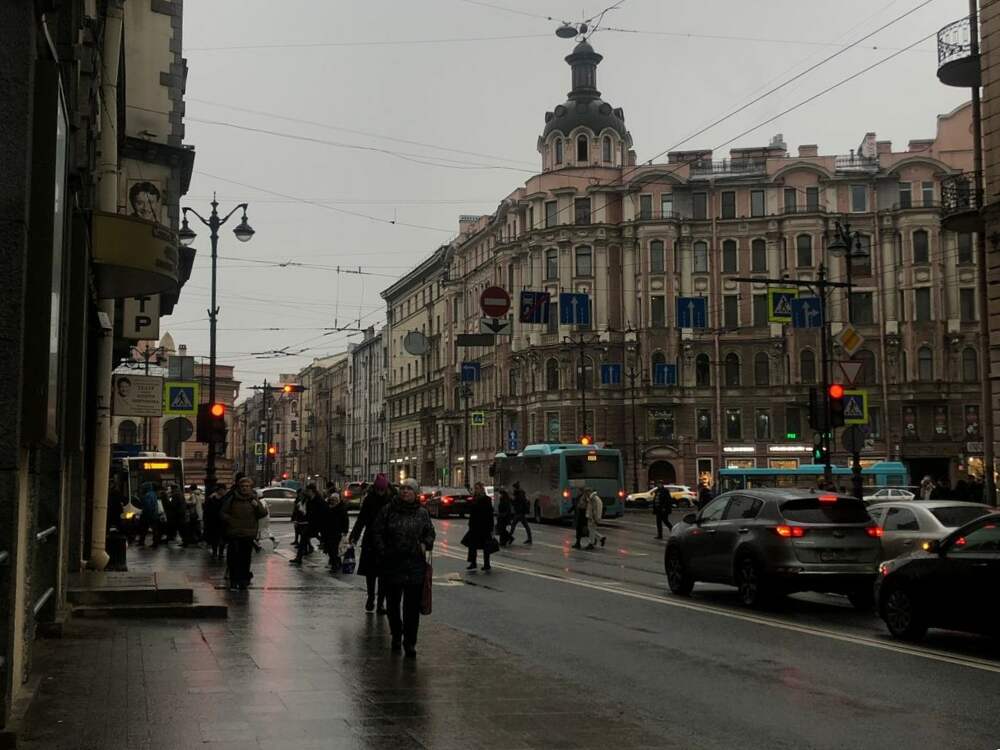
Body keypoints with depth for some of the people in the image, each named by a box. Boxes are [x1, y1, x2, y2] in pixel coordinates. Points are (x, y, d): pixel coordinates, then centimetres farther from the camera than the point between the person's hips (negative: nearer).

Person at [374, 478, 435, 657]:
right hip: (392, 562, 0)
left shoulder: (422, 512, 4)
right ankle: (396, 635, 31)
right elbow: (378, 532, 1)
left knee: (412, 605, -2)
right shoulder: (388, 509, -1)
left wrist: (426, 544, -3)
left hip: (415, 563, 0)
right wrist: (383, 552, -7)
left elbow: (430, 532, 16)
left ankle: (410, 642, 3)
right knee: (392, 602, 12)